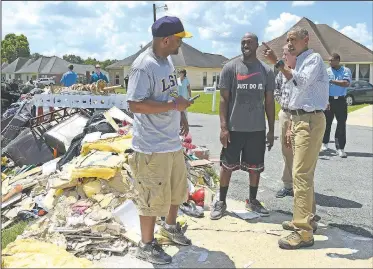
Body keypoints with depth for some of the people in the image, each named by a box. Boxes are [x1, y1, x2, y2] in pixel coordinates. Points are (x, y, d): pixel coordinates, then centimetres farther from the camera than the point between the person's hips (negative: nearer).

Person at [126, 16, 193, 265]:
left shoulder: (168, 60, 9)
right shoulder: (144, 66, -20)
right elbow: (135, 105, -25)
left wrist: (181, 115, 7)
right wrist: (174, 105, -21)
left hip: (173, 141, 9)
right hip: (152, 146, -9)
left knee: (177, 189, 23)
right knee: (153, 197, 4)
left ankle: (170, 226, 47)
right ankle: (146, 245, 25)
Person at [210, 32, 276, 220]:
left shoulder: (267, 71, 6)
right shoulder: (230, 68, -2)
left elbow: (269, 102, 9)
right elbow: (224, 99, -4)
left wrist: (271, 129, 6)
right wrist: (223, 127, -11)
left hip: (258, 128, 3)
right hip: (234, 127, -2)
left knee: (255, 167, 12)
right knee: (227, 165, 6)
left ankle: (252, 200, 29)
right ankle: (221, 201, 21)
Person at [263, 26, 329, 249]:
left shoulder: (314, 58, -8)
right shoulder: (300, 63, 20)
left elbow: (301, 83, -28)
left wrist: (277, 62, -29)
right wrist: (292, 125, 20)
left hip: (310, 121, -10)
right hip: (301, 120, 10)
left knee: (301, 174, -13)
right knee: (304, 173, 15)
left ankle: (304, 231, -10)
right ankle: (307, 218, 28)